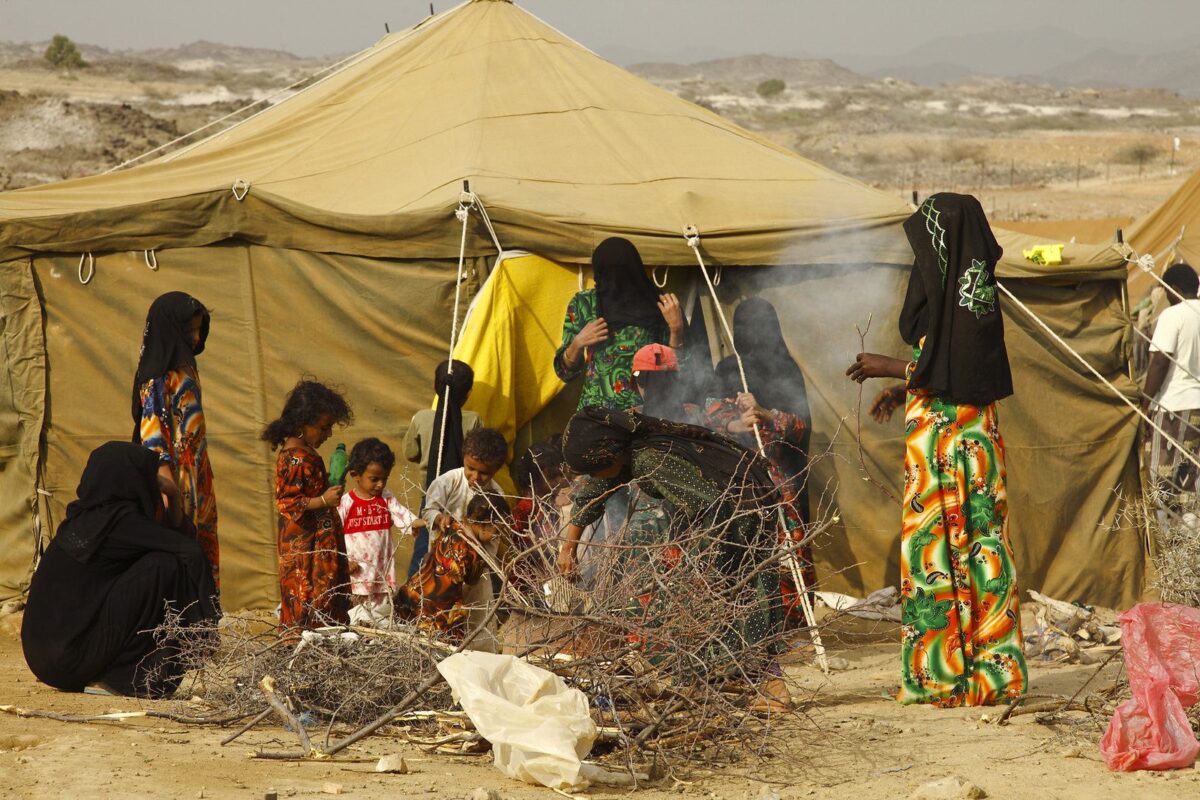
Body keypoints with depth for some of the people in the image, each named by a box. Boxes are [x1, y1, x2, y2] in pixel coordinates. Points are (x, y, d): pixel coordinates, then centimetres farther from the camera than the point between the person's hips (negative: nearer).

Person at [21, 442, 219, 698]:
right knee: (165, 567, -10)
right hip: (76, 655, -9)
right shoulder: (119, 522, -12)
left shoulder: (83, 519, 14)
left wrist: (174, 499, 12)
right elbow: (191, 552, -13)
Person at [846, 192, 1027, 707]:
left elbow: (949, 373, -20)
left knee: (936, 548, -4)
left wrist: (890, 368, -10)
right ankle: (993, 670, 10)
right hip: (974, 433, 9)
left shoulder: (950, 293, -16)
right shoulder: (977, 288, 11)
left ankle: (945, 673, -1)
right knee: (981, 546, 8)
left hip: (942, 437, -9)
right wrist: (902, 388, 23)